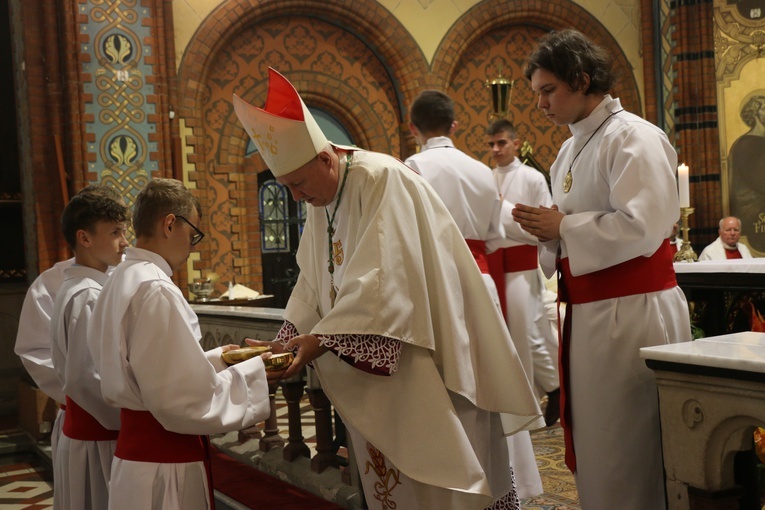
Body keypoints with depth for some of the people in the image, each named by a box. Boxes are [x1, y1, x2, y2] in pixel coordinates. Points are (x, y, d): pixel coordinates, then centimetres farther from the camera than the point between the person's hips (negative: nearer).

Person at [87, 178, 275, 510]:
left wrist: (214, 358, 14)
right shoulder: (155, 290, -21)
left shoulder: (121, 281, 9)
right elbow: (186, 400, -22)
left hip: (135, 447, 9)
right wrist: (254, 373, -11)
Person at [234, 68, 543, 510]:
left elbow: (383, 281, -26)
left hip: (423, 354, -8)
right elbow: (312, 289, 9)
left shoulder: (381, 181, -18)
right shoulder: (320, 204, 9)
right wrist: (286, 343, -2)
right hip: (374, 360, 8)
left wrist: (321, 340, -29)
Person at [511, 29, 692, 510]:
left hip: (632, 309, -8)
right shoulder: (572, 150, 15)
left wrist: (561, 226, -14)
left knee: (627, 443, 1)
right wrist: (548, 230, -1)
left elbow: (641, 226, -23)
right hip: (589, 310, 8)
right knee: (594, 440, 14)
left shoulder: (633, 138, -12)